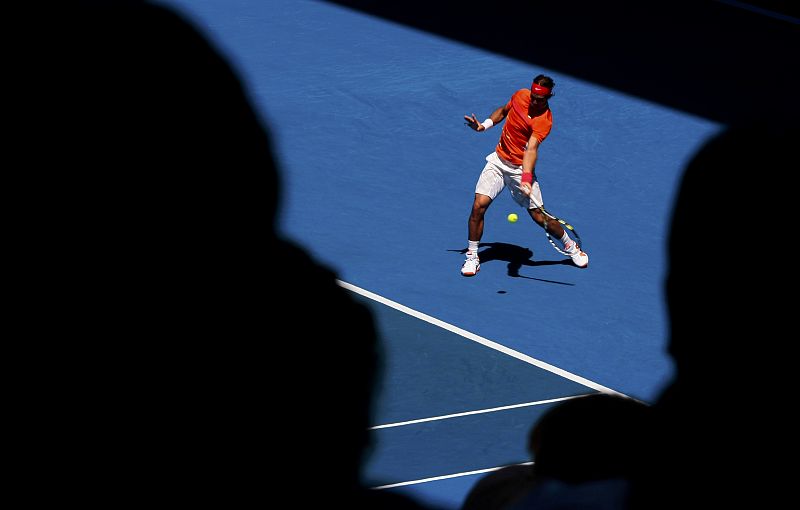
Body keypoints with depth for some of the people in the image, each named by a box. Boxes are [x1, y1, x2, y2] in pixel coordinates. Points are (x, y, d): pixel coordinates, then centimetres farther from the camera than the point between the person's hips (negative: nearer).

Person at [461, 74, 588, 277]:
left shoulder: (544, 120, -23)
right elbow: (503, 111, 17)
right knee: (479, 205, -12)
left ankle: (571, 246, 24)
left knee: (539, 216, -3)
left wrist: (526, 178, -50)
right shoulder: (521, 95, -5)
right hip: (498, 160, 4)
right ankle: (472, 257, 3)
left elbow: (531, 149, -36)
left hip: (520, 168, -4)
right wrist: (484, 125, 2)